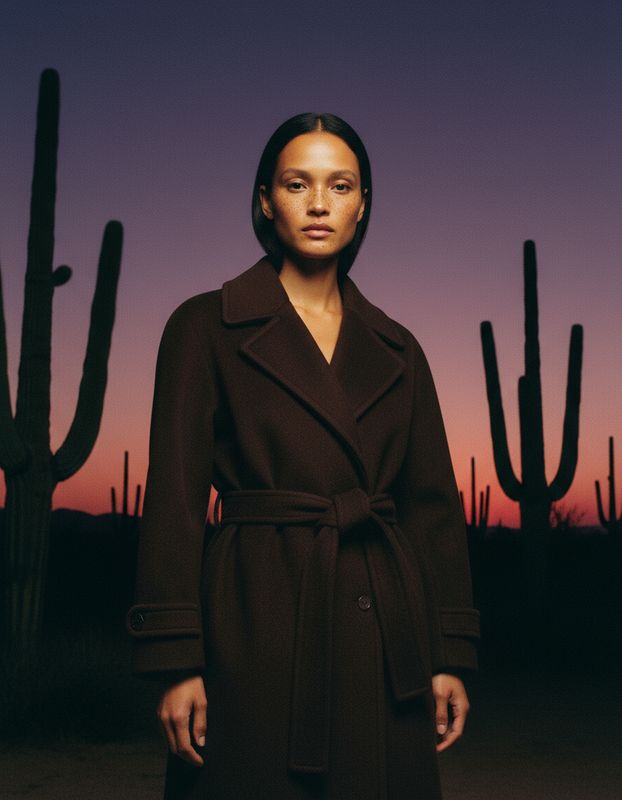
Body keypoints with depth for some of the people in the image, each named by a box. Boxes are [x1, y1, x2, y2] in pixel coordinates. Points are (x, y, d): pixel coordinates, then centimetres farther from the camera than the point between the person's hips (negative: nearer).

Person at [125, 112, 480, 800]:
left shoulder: (397, 350, 10)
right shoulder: (206, 327, 0)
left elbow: (434, 504, 10)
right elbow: (176, 496, -5)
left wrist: (451, 657, 5)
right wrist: (176, 662, -9)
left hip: (383, 636, 4)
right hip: (257, 623, -3)